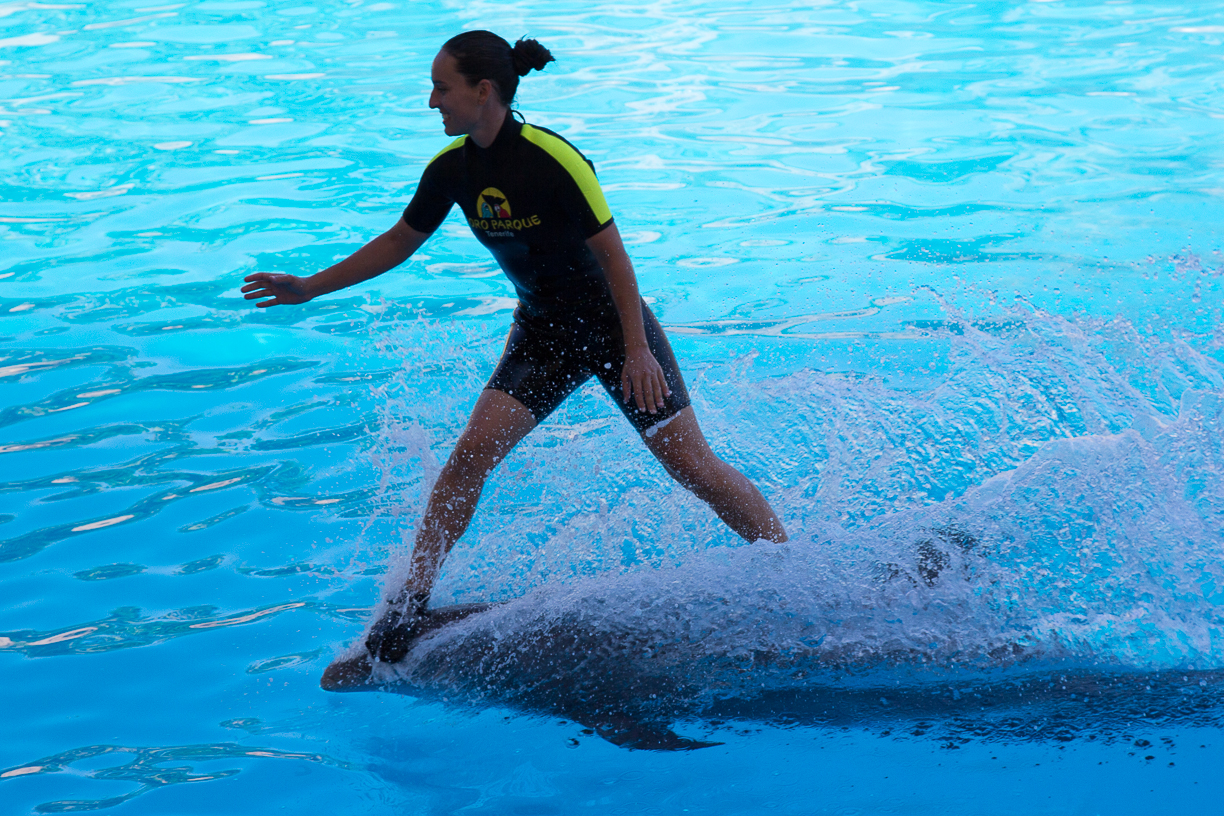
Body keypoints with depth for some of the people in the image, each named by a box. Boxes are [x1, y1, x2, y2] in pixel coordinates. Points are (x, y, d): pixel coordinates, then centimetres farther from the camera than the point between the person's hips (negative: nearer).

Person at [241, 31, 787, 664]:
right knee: (471, 451, -10)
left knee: (690, 463, -3)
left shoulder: (554, 160, -26)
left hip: (613, 324, -5)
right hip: (542, 332, 5)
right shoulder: (452, 169, -7)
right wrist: (309, 288, 9)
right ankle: (410, 601, 1)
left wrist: (638, 351, -20)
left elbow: (612, 253, -20)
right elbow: (399, 242, 8)